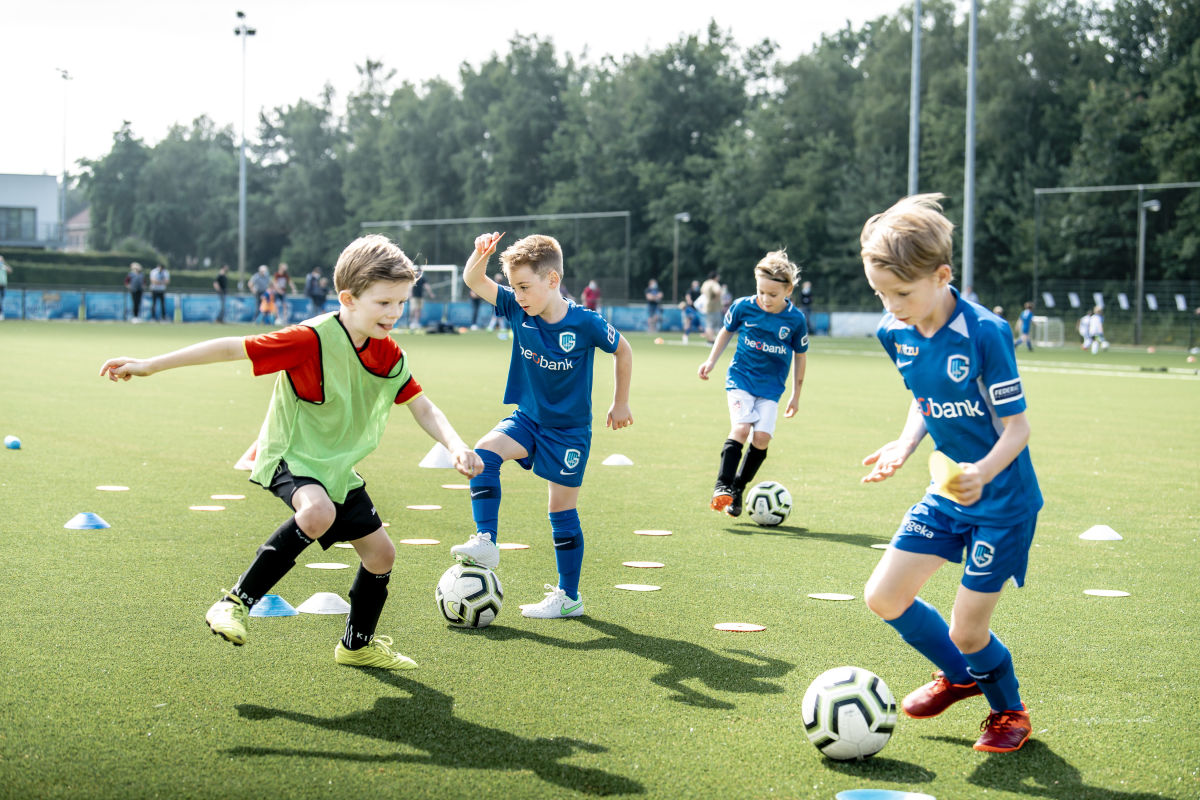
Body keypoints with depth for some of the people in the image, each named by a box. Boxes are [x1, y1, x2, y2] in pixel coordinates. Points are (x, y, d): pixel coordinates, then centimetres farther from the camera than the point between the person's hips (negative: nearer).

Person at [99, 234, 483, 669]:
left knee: (380, 551, 6)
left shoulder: (390, 355, -5)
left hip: (338, 466, 7)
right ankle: (237, 602, -22)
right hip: (290, 456, -7)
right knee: (318, 512, -37)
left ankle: (358, 644, 32)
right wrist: (150, 365, -21)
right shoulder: (313, 339, -25)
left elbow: (423, 408, 4)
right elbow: (234, 348, -22)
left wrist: (456, 445, -16)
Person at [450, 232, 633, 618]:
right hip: (527, 418, 4)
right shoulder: (517, 310, -9)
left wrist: (620, 403, 5)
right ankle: (486, 542, -20)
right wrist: (480, 255, -34)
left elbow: (623, 350, -2)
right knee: (484, 452, -24)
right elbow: (474, 281, -12)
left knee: (562, 510, 2)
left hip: (569, 428, -4)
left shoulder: (585, 323, -18)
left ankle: (569, 597, 14)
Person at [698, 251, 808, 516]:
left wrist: (795, 396, 10)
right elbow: (727, 331, 13)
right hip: (741, 378, -1)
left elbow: (801, 356, 6)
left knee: (762, 437, -13)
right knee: (741, 427, -21)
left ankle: (738, 489, 2)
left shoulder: (795, 319, -8)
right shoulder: (743, 307, -8)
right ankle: (723, 486, -16)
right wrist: (711, 361, 12)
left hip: (771, 387, 1)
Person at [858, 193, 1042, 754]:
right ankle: (961, 676, 30)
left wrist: (983, 471, -38)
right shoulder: (894, 333, -3)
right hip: (946, 495, 7)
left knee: (966, 629, -4)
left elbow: (1016, 426, -19)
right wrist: (903, 447, -5)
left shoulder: (985, 333, -23)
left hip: (1002, 499, -7)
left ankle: (1010, 710, 28)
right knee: (884, 597, 3)